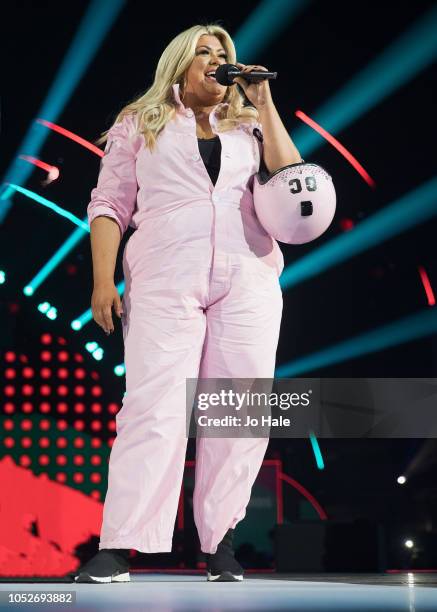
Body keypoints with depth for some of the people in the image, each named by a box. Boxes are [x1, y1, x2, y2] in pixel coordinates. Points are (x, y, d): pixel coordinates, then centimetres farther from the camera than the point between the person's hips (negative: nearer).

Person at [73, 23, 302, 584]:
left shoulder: (247, 126, 20)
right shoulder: (140, 124, 15)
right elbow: (110, 204, 9)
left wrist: (264, 104, 5)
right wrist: (103, 280, -3)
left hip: (248, 279, 3)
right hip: (165, 280, -3)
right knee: (154, 407, -12)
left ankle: (220, 541, 3)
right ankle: (116, 549, -13)